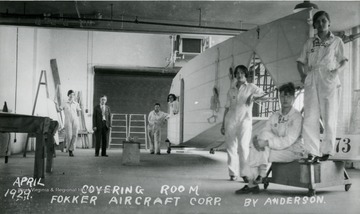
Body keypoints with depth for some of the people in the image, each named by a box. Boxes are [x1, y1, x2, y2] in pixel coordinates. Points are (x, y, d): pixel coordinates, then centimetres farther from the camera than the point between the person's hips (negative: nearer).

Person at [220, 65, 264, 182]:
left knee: (243, 146, -16)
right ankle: (233, 174, 5)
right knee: (231, 147, -1)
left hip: (245, 120, -3)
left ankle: (245, 174, -12)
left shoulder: (251, 87, 10)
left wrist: (253, 95, -17)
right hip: (231, 120, 3)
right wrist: (223, 125, 15)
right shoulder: (231, 89, 18)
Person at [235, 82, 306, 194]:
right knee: (254, 150, -16)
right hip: (278, 147, 6)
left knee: (266, 135, -23)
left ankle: (262, 174, -15)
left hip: (293, 151, -6)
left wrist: (266, 142, -30)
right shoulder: (275, 116, 8)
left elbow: (289, 141, -22)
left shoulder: (296, 117, -13)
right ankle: (252, 184, -17)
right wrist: (256, 138, -22)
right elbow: (263, 131, 3)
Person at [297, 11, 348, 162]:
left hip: (329, 80, -2)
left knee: (329, 118, -1)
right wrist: (302, 74, 0)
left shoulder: (336, 41, 11)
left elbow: (343, 60, 10)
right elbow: (301, 61, 18)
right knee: (310, 118, -6)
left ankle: (326, 151, 7)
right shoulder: (309, 43, 17)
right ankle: (313, 152, -3)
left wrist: (337, 70, -10)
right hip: (311, 81, 2)